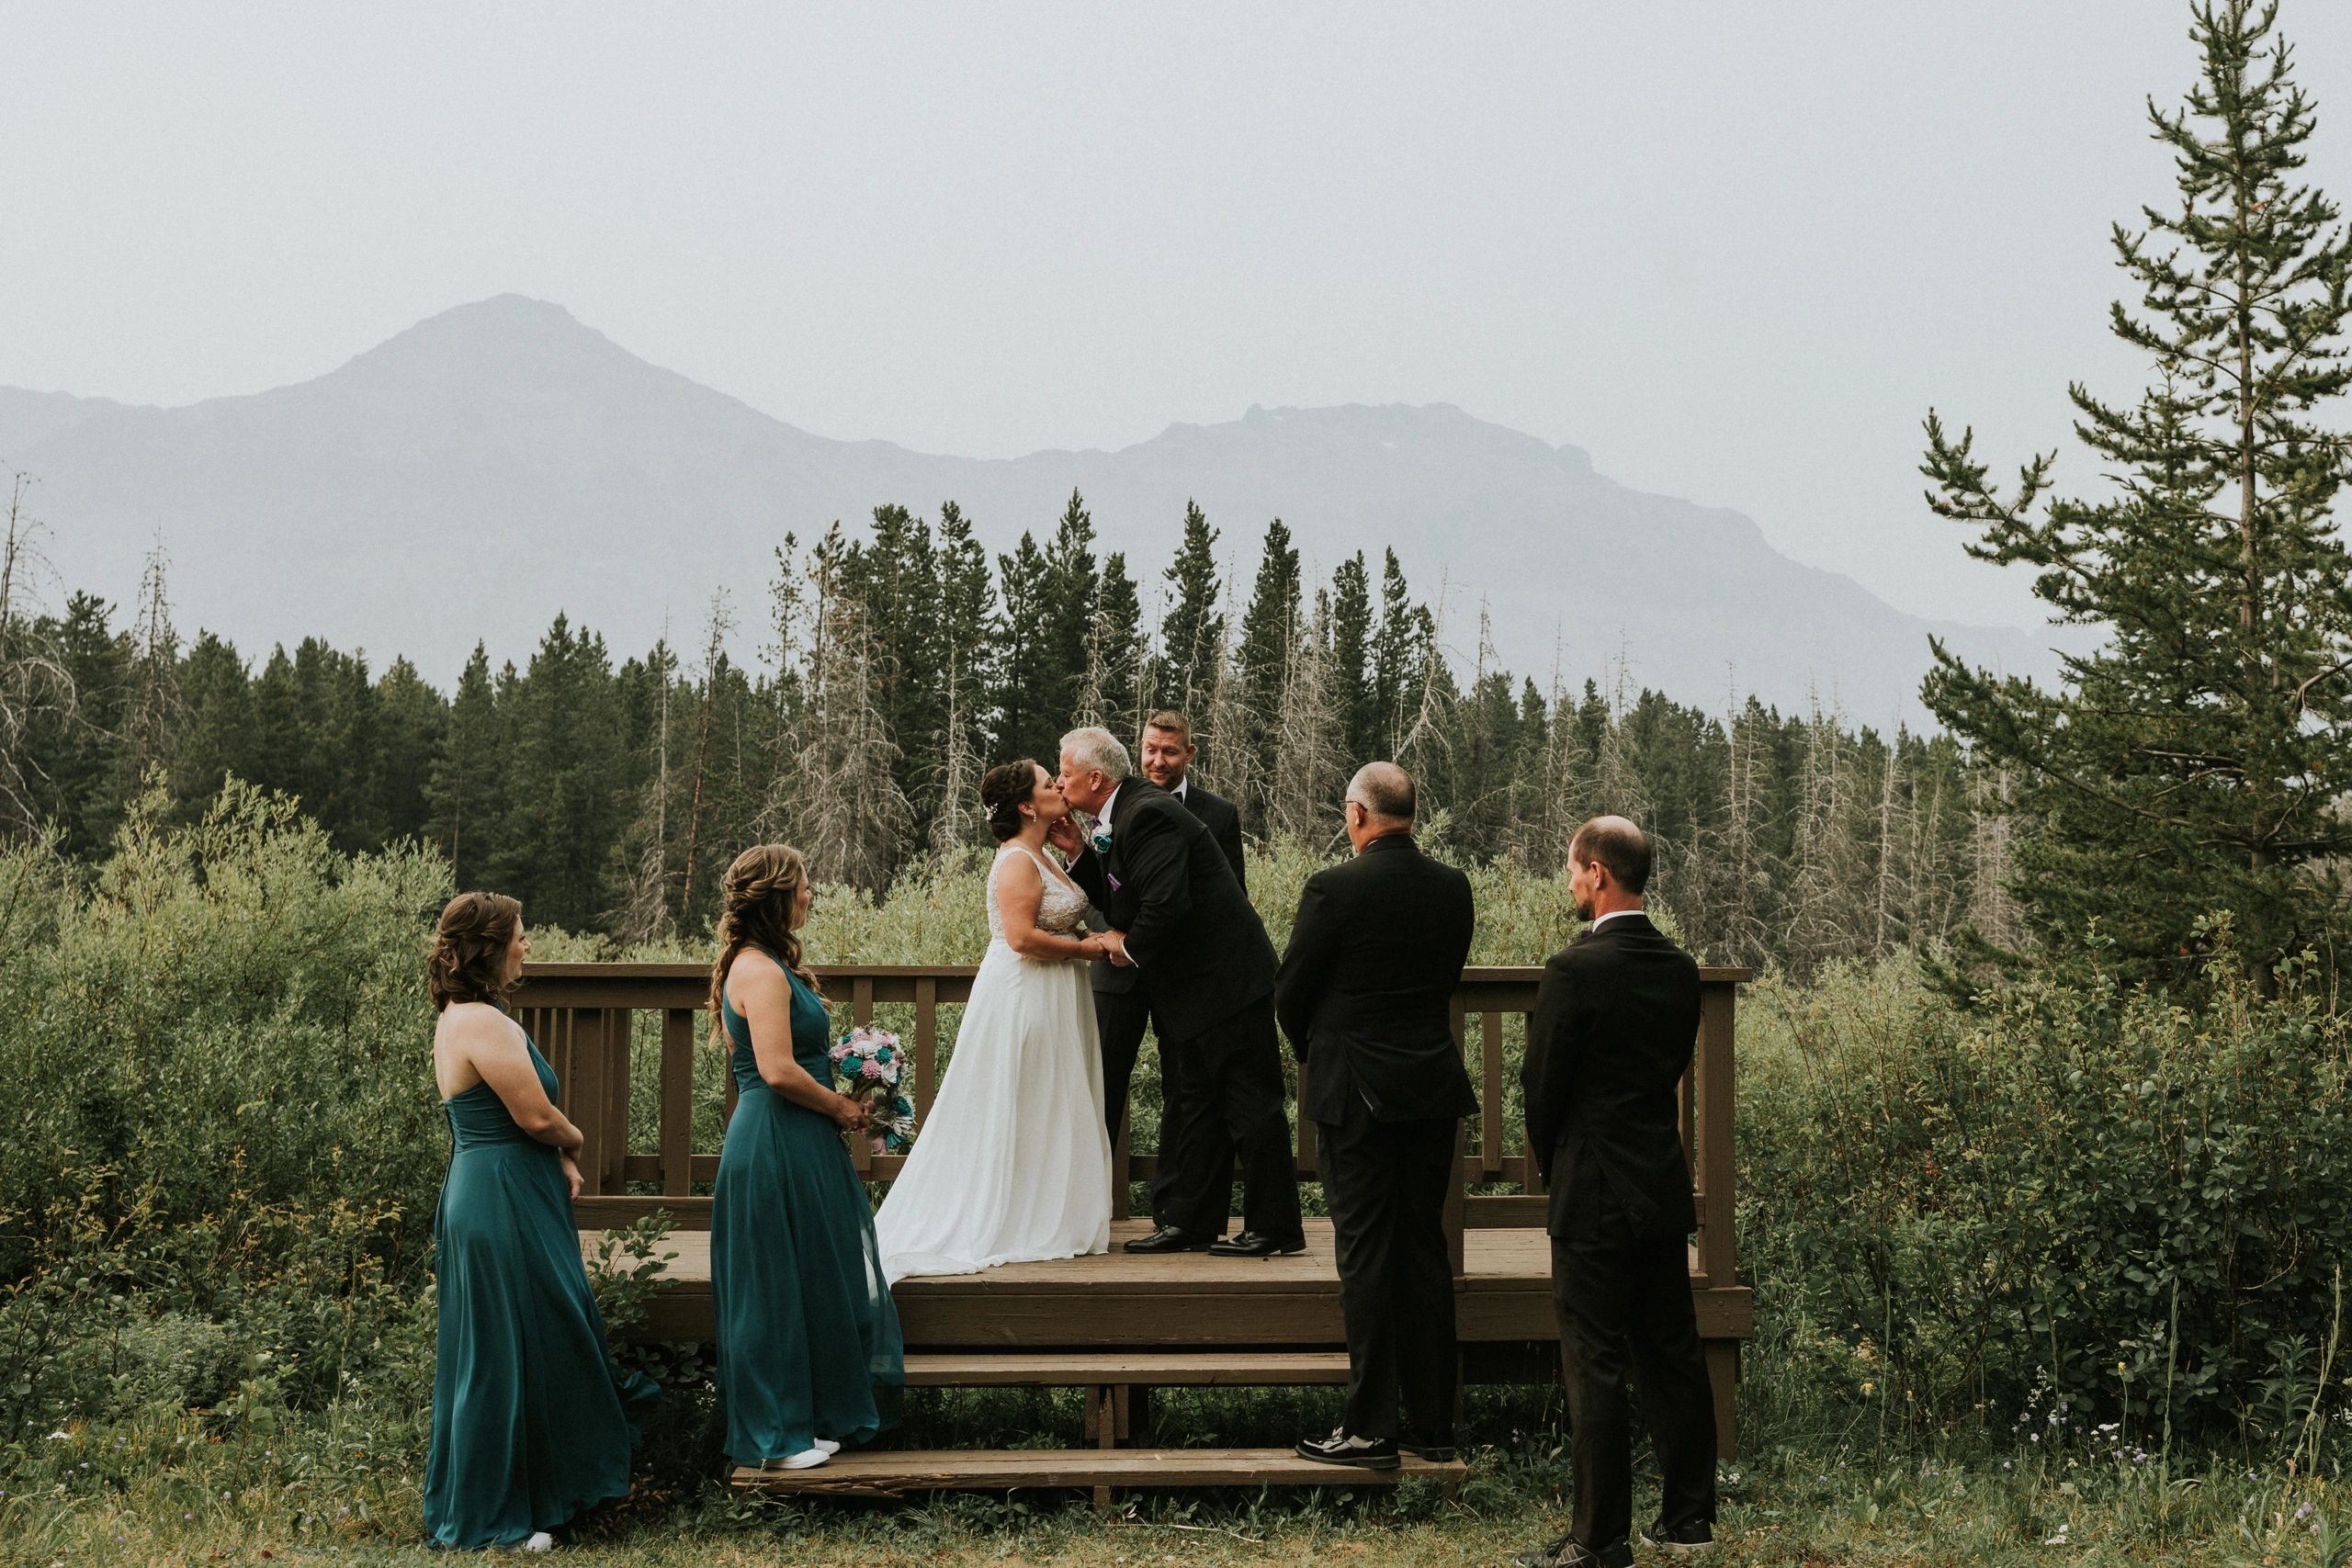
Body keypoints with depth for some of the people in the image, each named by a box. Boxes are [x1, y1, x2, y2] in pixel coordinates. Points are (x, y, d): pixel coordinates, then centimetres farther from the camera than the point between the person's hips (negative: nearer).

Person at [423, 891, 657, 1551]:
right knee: (508, 1357, 0)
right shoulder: (484, 1024, -20)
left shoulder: (463, 1017, 13)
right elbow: (538, 1117, -20)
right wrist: (574, 1142, 1)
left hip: (486, 1195, 10)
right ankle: (496, 1516, 11)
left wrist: (558, 1158, 4)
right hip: (503, 1206, -10)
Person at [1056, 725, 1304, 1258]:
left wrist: (1130, 946, -12)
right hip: (1193, 986, 11)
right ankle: (1192, 1222, 21)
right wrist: (1080, 853, 4)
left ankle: (1274, 1228, 3)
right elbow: (1120, 904, 14)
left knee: (1250, 1102, -3)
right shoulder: (1119, 818, 12)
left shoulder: (1148, 814, -20)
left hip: (1225, 978, -11)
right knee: (1197, 1103, 14)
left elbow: (1167, 902, -30)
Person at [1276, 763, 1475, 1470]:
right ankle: (1433, 1423, 17)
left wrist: (1312, 1054, 14)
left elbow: (1290, 993, -5)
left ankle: (1371, 1429, 3)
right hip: (1434, 1090, 5)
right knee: (1426, 1252, 11)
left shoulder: (1334, 889, -14)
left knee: (1366, 1258, 0)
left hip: (1358, 1093, -5)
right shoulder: (1453, 888, 3)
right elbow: (1445, 980, 12)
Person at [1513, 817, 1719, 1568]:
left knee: (1596, 1366, -1)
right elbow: (1675, 1067, 12)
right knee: (1672, 1354, 14)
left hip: (1595, 1195, -7)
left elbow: (1542, 1085, -10)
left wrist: (1552, 1166, 8)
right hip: (1666, 1191, 7)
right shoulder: (1680, 968, 5)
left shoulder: (1575, 969, -17)